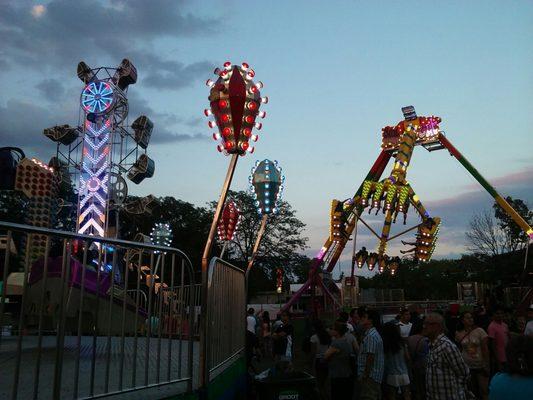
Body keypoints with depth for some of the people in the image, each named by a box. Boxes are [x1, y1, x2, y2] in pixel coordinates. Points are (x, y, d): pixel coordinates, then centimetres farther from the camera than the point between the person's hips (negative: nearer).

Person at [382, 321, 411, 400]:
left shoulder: (384, 344, -11)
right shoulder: (401, 342, -6)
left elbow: (383, 359, -4)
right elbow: (407, 358, 2)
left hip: (391, 375, -1)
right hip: (403, 374, 2)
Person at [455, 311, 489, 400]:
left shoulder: (479, 331, -7)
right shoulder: (459, 334, 0)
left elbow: (485, 349, -7)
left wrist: (487, 365, -9)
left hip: (481, 366, -2)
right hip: (467, 366, 2)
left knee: (484, 391, -3)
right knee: (472, 391, 12)